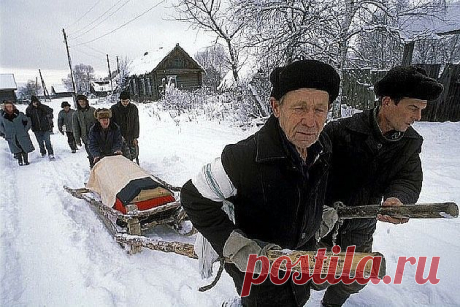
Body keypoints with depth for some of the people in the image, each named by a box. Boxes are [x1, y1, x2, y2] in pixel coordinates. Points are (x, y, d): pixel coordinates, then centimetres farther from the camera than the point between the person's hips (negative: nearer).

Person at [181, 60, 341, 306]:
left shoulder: (322, 147, -13)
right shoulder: (243, 157, -36)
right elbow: (194, 197, -27)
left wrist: (325, 212, 6)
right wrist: (238, 248, -29)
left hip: (304, 252, 7)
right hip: (258, 266, -7)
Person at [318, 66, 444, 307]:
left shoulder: (411, 142, -5)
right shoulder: (340, 131, -25)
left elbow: (409, 181, -13)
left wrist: (396, 199, -35)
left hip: (361, 229, 5)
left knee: (355, 281, 22)